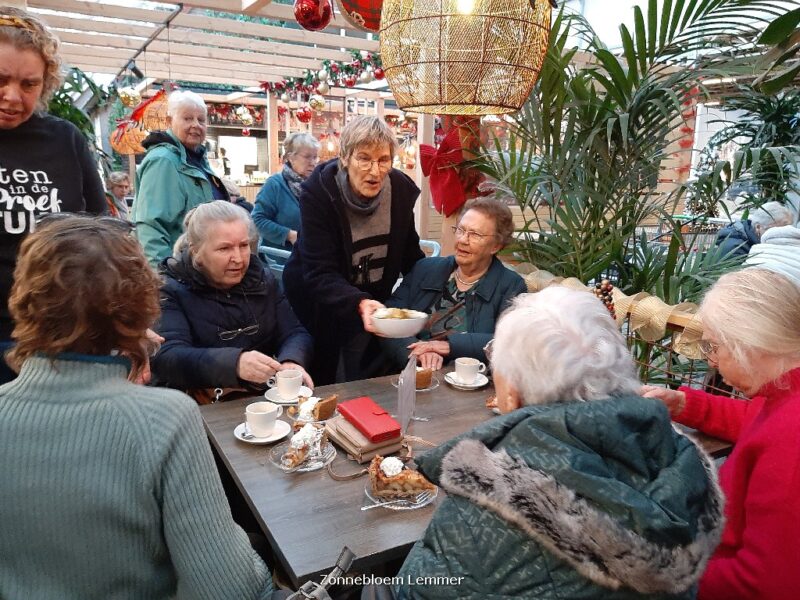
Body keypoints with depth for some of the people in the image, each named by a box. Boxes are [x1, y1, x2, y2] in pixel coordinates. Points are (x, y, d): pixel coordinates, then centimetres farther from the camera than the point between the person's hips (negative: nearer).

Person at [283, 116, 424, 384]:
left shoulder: (402, 189, -10)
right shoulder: (317, 192, -23)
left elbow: (410, 254, 4)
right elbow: (320, 274, -28)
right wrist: (359, 303, -44)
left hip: (375, 300, 4)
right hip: (320, 305, -4)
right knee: (323, 384, 8)